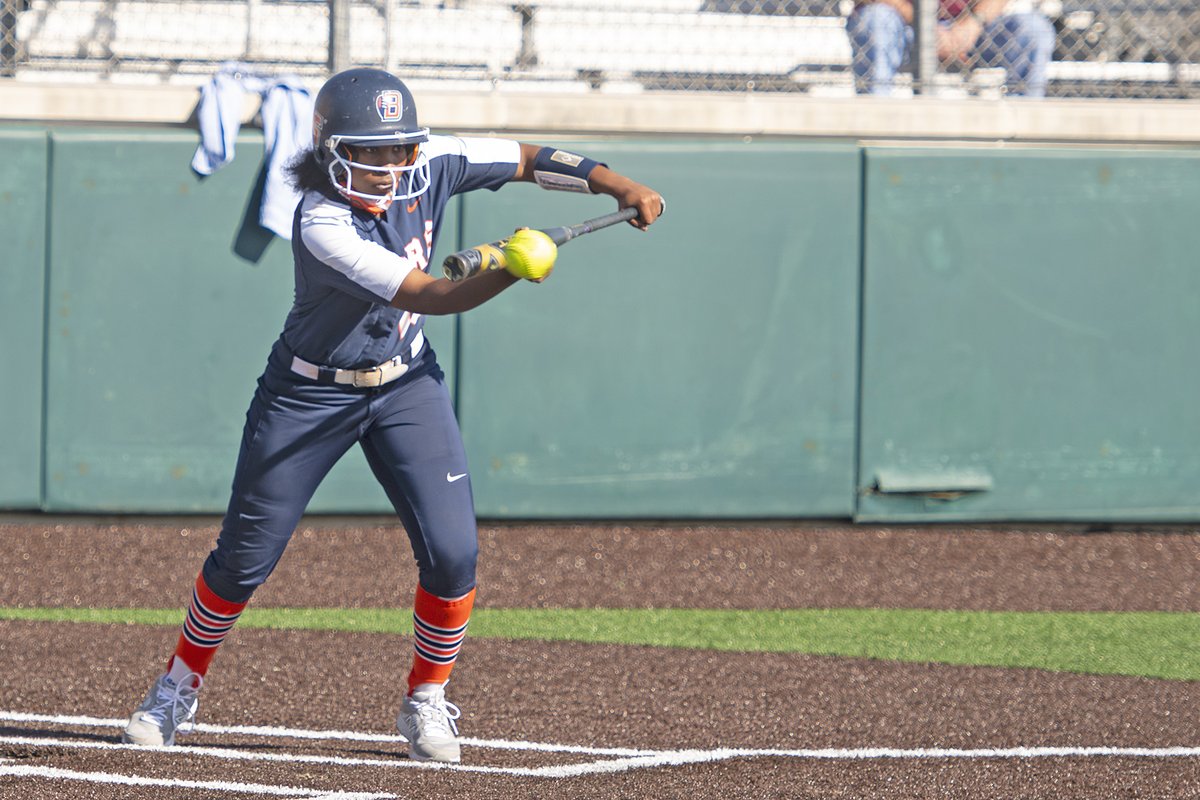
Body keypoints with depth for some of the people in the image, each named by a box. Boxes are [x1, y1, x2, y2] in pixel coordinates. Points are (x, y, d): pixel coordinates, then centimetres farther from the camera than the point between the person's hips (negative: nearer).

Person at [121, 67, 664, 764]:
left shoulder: (429, 165, -15)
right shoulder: (323, 226, -32)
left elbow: (526, 158, -5)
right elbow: (432, 297, -36)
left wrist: (621, 187, -16)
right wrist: (508, 271, -52)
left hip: (407, 386, 4)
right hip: (311, 393, -4)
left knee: (452, 553, -9)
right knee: (245, 558, 4)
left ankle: (427, 703, 12)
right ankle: (180, 688, 26)